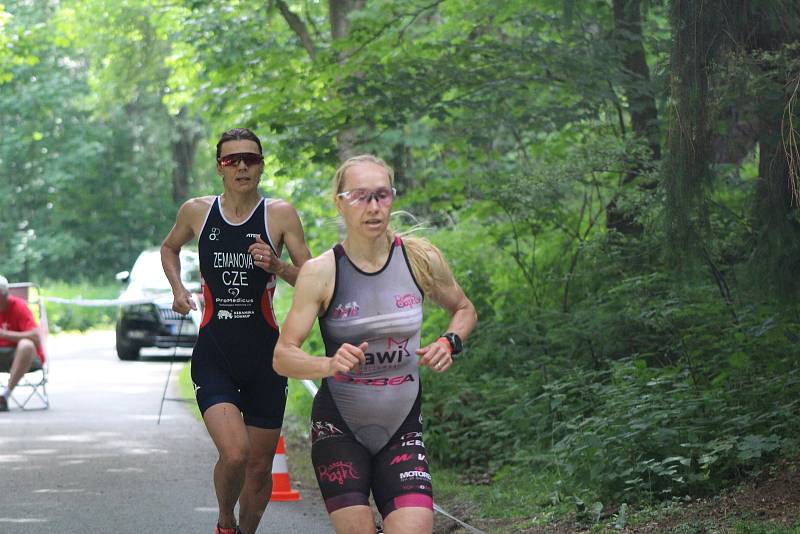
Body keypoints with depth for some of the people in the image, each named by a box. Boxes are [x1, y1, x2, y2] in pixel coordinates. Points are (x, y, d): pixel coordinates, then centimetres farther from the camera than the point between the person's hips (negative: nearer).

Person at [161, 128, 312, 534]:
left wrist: (277, 266, -21)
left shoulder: (280, 214, -2)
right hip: (213, 355, -1)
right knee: (234, 454, -20)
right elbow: (169, 248, 25)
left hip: (265, 356, 1)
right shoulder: (196, 212, 3)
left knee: (260, 468, 7)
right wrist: (178, 290, 9)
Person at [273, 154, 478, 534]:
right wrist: (329, 364, -32)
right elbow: (282, 356, -12)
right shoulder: (321, 272, -10)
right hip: (339, 430, -2)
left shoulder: (420, 258, -3)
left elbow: (464, 310, 15)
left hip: (402, 430, 2)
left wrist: (449, 343, -6)